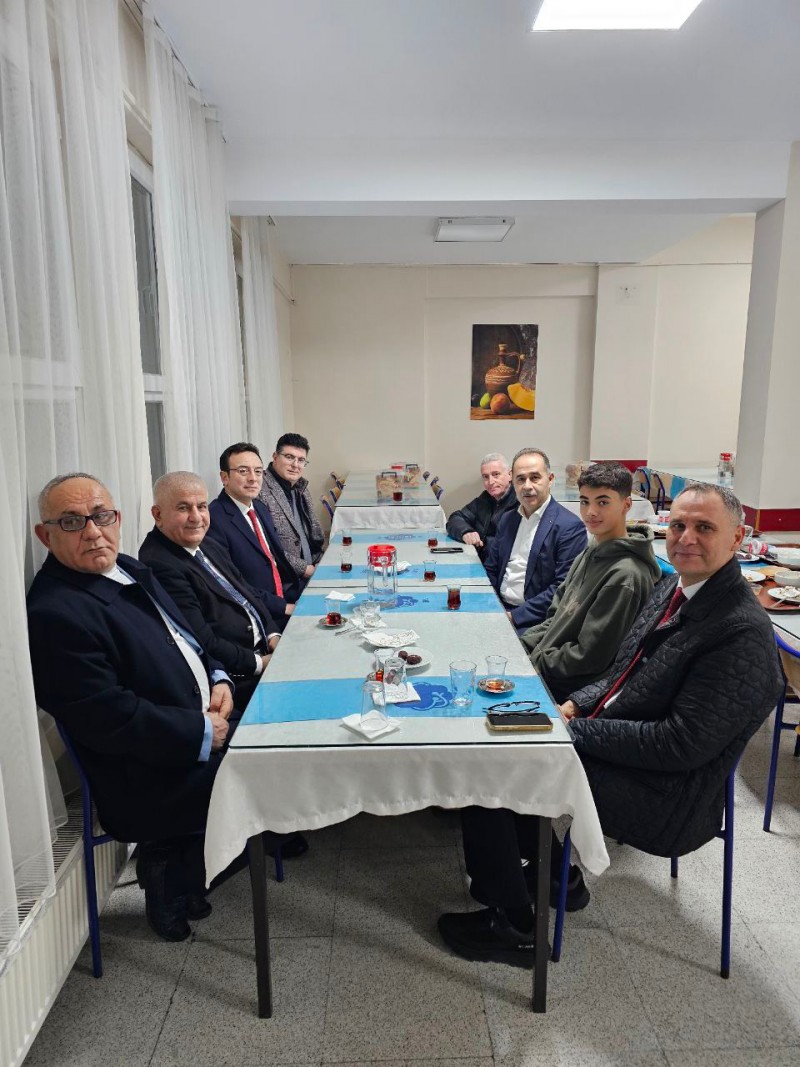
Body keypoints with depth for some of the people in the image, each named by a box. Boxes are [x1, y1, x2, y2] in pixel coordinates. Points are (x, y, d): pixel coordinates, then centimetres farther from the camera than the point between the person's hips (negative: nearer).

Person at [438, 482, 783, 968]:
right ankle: (555, 871, 27)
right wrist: (577, 704, -3)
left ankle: (513, 927, 9)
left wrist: (577, 728, -20)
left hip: (663, 794, -9)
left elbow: (683, 744, -25)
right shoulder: (674, 587, 4)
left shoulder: (743, 632, -23)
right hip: (608, 740, 9)